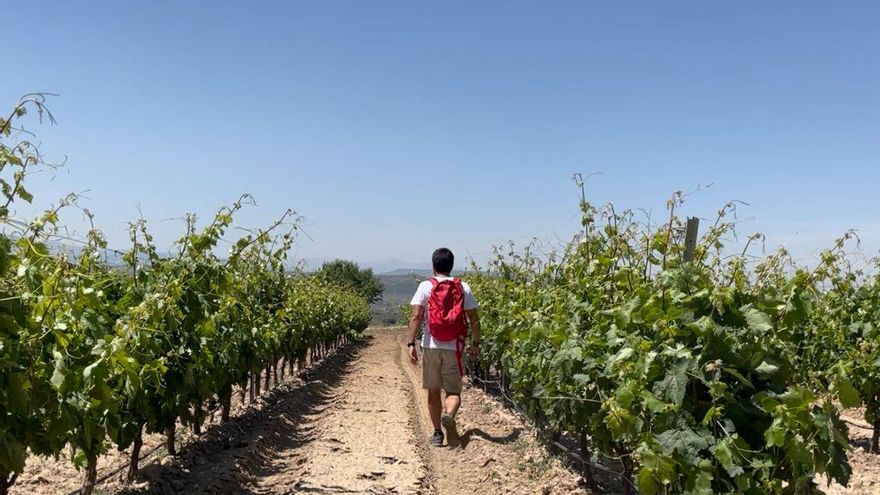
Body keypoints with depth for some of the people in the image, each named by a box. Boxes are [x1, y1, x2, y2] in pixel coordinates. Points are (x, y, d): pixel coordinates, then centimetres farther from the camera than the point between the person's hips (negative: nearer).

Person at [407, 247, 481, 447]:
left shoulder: (425, 287, -2)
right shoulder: (463, 288, 4)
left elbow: (416, 316, -10)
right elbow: (474, 320, 4)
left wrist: (411, 343, -8)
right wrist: (475, 343, 14)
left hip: (431, 346, 0)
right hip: (454, 347, 0)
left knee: (433, 391, 12)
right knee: (453, 391, 5)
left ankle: (437, 433, 17)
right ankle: (449, 415, -25)